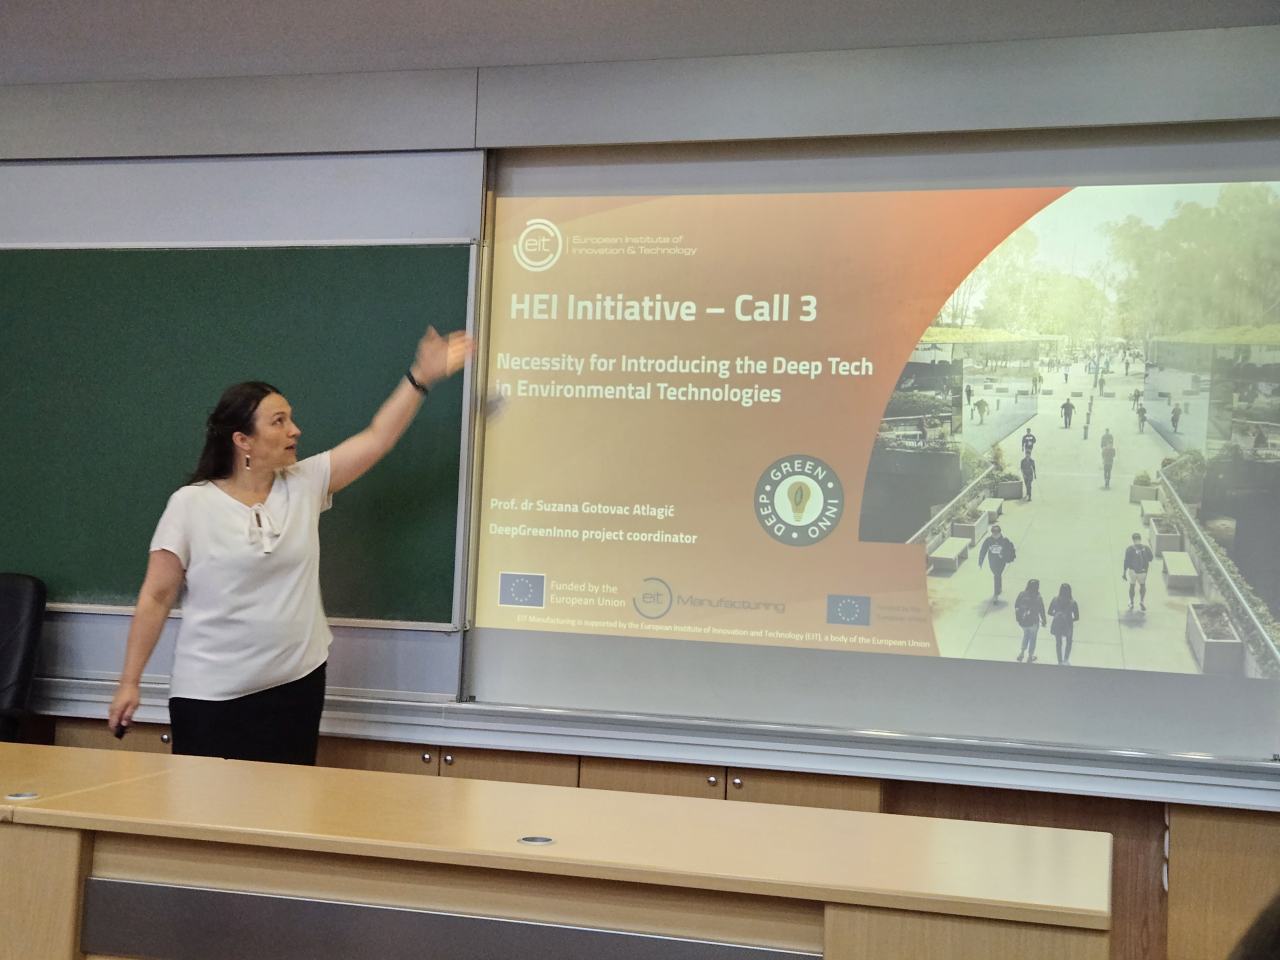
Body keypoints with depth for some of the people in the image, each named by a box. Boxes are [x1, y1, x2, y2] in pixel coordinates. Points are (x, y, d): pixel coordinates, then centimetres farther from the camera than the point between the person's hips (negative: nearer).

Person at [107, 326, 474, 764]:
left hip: (296, 686, 4)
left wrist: (421, 376, -4)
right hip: (210, 695, -4)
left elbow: (376, 439, 2)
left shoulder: (304, 485, 3)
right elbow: (156, 598, -6)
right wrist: (129, 682, -6)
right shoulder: (191, 504, -8)